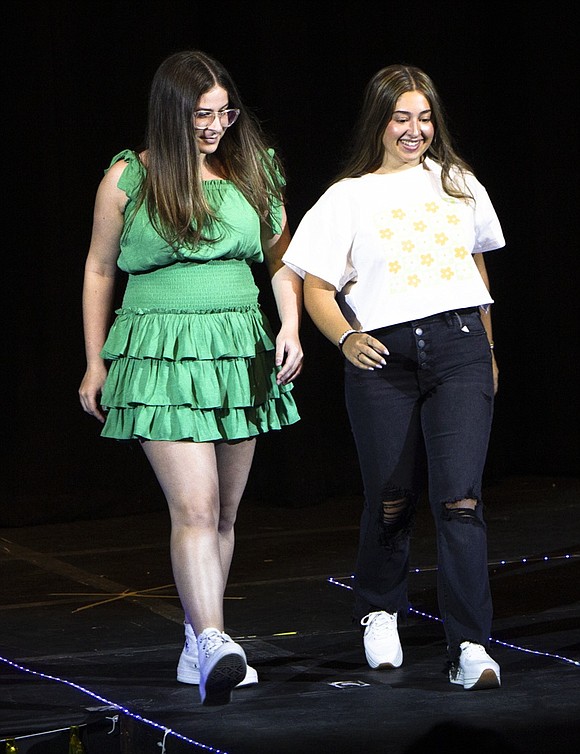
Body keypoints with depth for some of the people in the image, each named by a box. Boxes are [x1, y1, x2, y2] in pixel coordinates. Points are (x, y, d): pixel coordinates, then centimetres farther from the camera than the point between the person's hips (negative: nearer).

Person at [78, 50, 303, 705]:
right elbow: (100, 270, 7)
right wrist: (95, 363, 8)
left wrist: (290, 327, 2)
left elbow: (281, 257, 16)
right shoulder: (128, 178, -2)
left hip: (240, 351, 4)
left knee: (224, 510, 9)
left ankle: (198, 647, 19)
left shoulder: (251, 170, 7)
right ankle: (213, 643, -24)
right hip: (161, 354, -4)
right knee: (194, 507, -17)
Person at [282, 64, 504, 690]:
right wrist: (346, 338, -16)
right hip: (384, 357, -1)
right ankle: (380, 613, 34)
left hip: (459, 348, 1)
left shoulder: (458, 184, 12)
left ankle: (470, 647, -12)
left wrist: (487, 350, 25)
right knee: (391, 499, 6)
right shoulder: (348, 198, 4)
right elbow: (316, 287, 2)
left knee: (458, 496, -12)